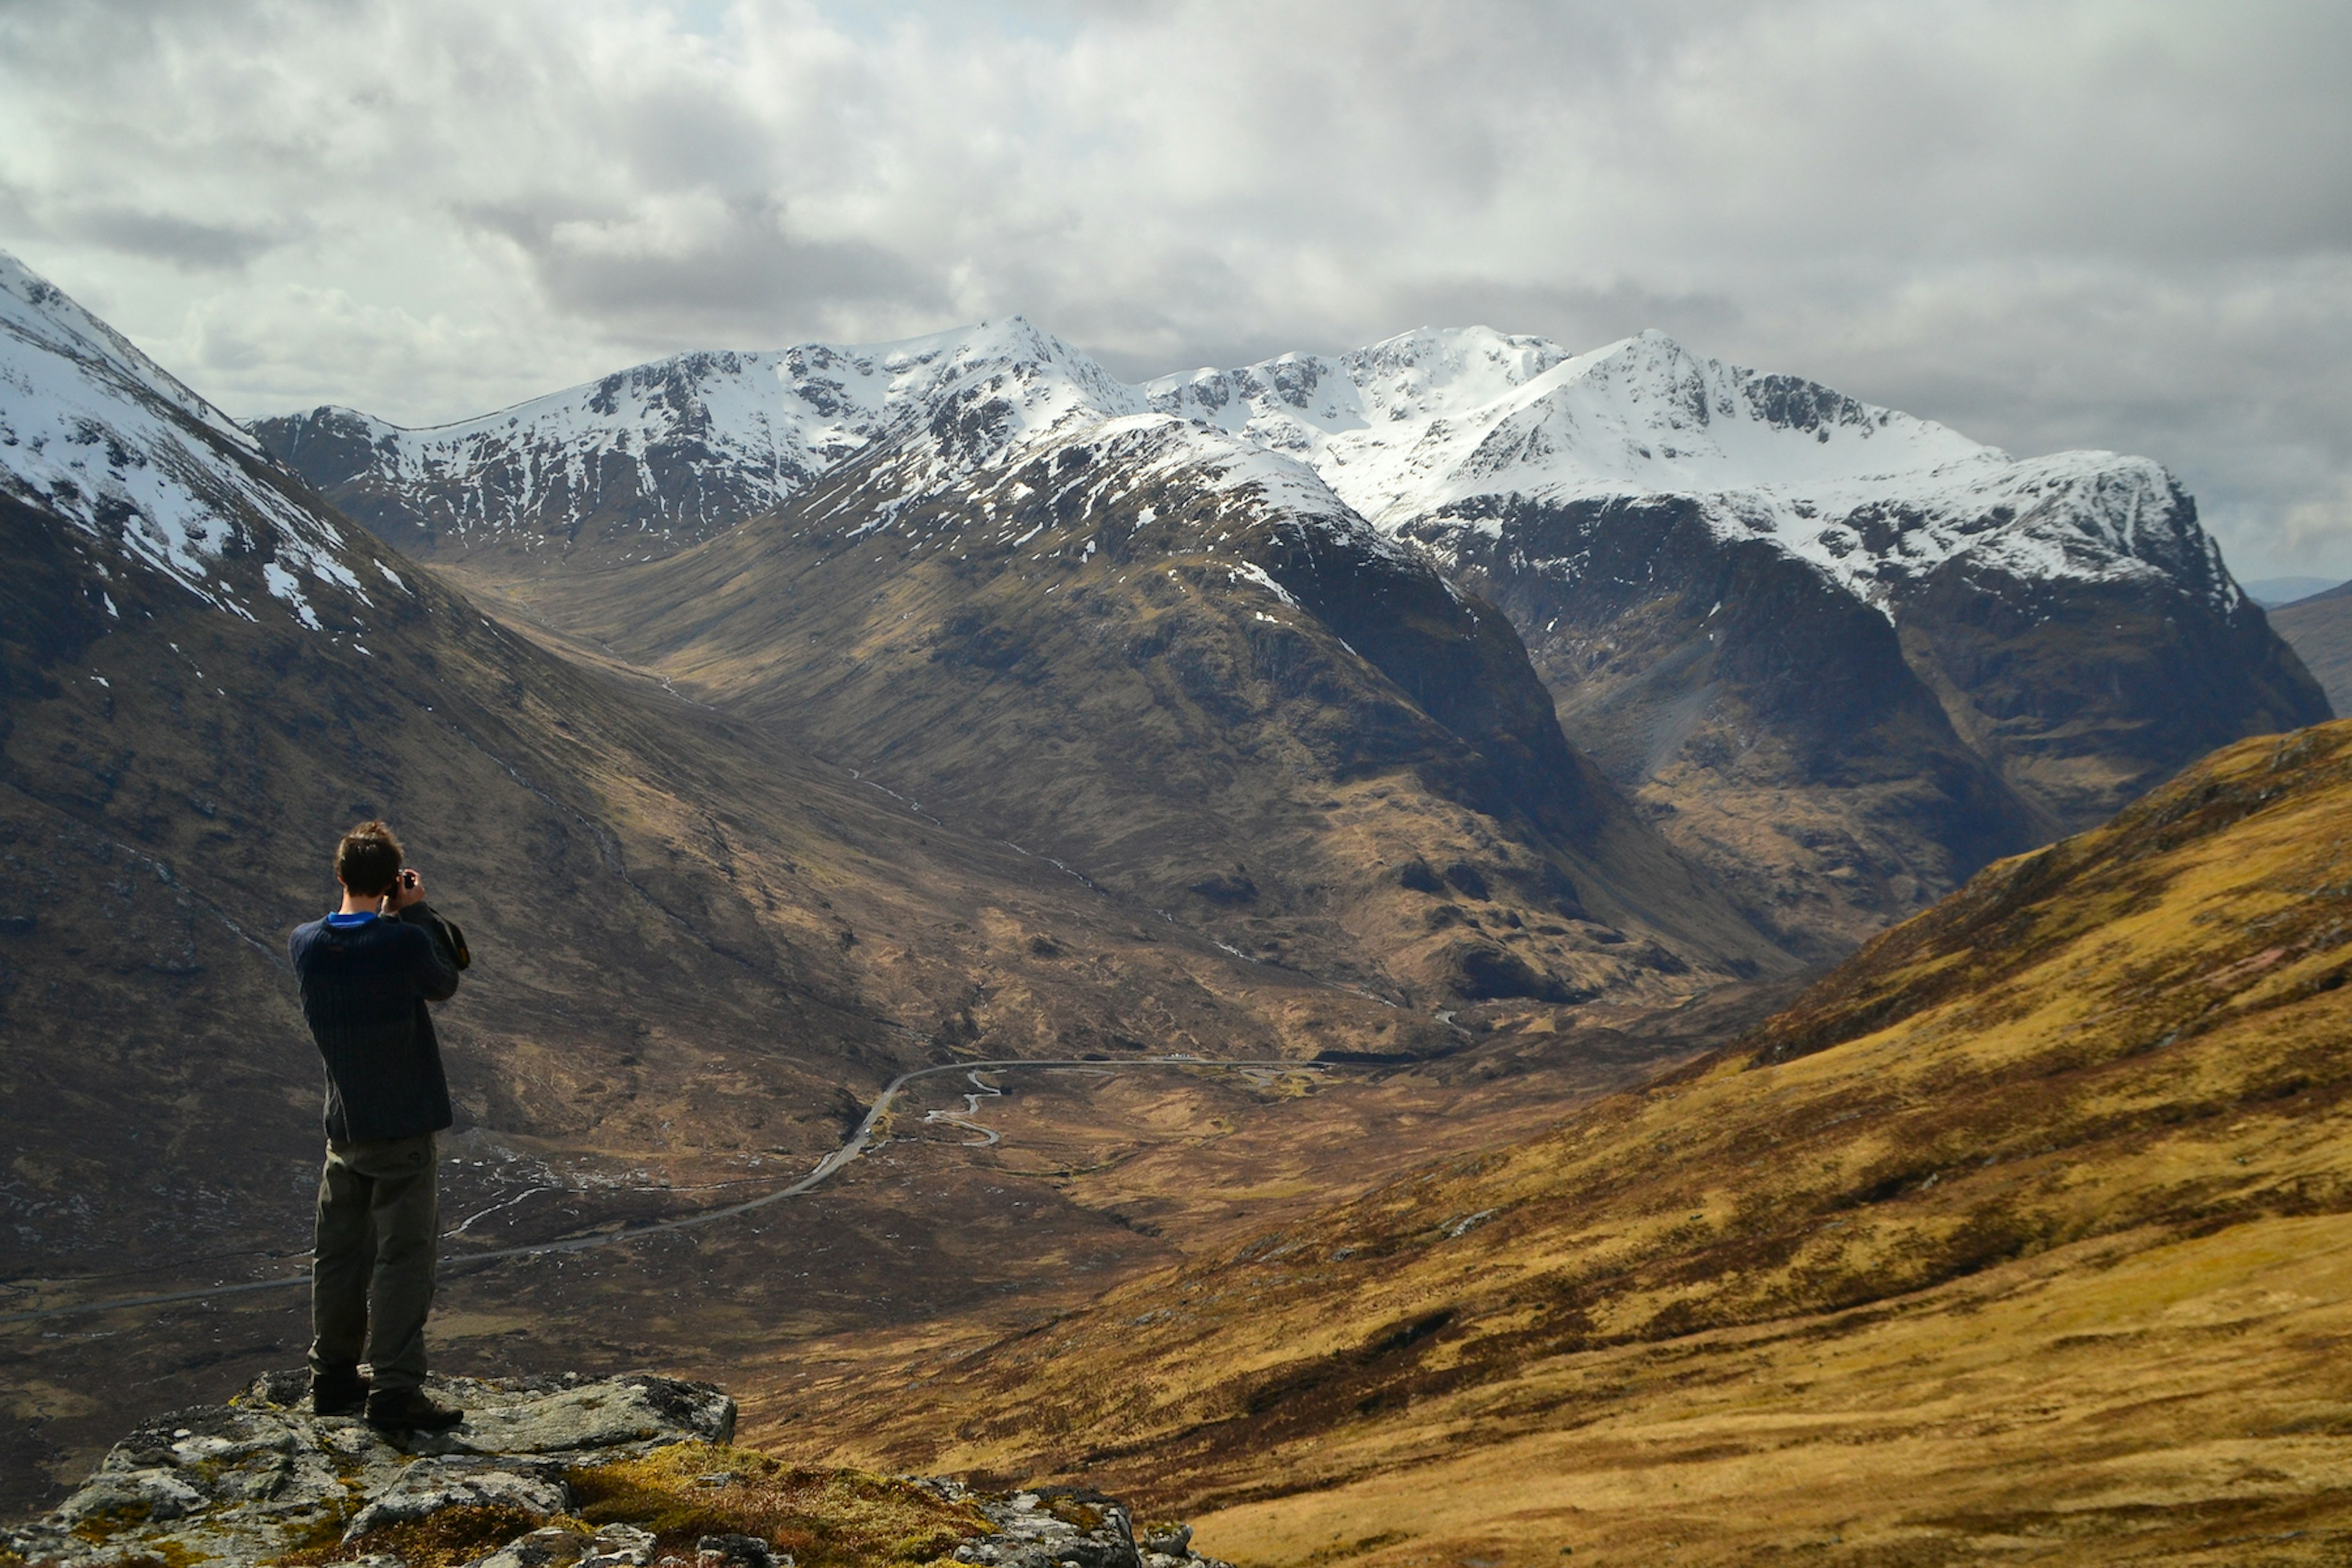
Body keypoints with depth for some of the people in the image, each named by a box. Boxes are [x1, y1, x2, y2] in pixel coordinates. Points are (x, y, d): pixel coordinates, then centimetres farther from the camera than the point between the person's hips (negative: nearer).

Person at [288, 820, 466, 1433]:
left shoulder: (305, 945, -4)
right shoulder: (405, 943, -20)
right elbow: (444, 984, 0)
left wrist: (388, 919, 10)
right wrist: (418, 913, 2)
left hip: (342, 1127, 6)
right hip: (403, 1128, -5)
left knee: (340, 1252, 16)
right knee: (404, 1256, -1)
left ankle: (333, 1379, 26)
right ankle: (394, 1391, -3)